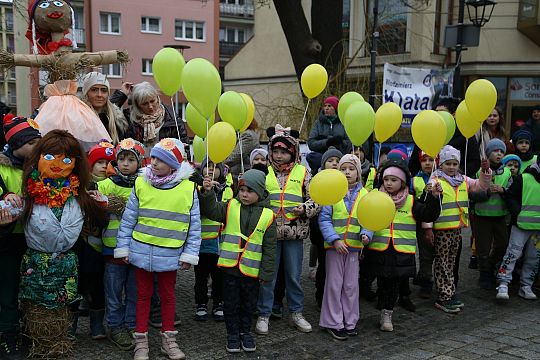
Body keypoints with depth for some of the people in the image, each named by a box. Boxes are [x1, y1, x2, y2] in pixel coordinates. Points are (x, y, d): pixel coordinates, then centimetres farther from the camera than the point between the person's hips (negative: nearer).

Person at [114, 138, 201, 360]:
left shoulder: (188, 188, -7)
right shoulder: (141, 183, -5)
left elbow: (194, 225, -2)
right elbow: (128, 219, 1)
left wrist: (190, 254, -3)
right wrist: (123, 248, 1)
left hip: (170, 255, 0)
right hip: (141, 251, 1)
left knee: (168, 295, 14)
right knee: (143, 294, 12)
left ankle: (168, 339, 28)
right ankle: (141, 340, 23)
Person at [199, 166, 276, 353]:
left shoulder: (267, 215, -4)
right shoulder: (230, 207, 1)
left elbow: (269, 247, -1)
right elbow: (212, 211, -9)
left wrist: (266, 272, -1)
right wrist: (208, 193, -24)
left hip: (251, 270, 0)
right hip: (230, 266, 0)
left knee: (249, 303, 15)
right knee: (231, 302, 12)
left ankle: (245, 332, 34)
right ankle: (233, 334, 28)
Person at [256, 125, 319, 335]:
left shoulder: (302, 173, 4)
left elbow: (315, 199, 3)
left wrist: (305, 209, -15)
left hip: (295, 232, 0)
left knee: (294, 275, 11)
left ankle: (296, 312, 26)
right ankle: (264, 314, 18)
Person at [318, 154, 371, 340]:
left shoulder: (364, 194, 4)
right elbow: (324, 219, -7)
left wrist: (366, 234, -13)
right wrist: (335, 239, -16)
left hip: (354, 246, 3)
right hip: (334, 245, -3)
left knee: (351, 285, 11)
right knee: (334, 284, 5)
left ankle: (350, 321, 25)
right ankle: (333, 323, 16)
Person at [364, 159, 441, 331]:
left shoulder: (410, 202, 3)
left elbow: (429, 215, -1)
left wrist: (434, 197, -13)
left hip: (402, 252, 1)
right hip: (379, 250, -1)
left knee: (394, 283, 9)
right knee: (382, 282, 7)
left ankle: (387, 314, 24)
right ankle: (385, 313, 22)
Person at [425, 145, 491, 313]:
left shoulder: (463, 180, 11)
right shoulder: (435, 182, -10)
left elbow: (481, 186, 18)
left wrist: (485, 172, -1)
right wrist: (428, 228, -17)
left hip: (457, 228, 7)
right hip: (441, 229, -7)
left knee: (450, 262, 15)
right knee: (441, 263, 0)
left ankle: (449, 294, 24)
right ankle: (444, 298, 5)